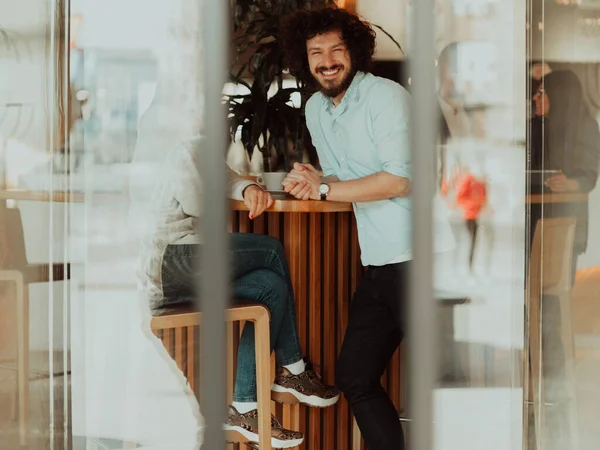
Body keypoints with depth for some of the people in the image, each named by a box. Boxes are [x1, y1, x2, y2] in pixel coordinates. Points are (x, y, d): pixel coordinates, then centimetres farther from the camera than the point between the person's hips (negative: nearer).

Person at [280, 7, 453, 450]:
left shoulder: (386, 97, -10)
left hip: (417, 260, -9)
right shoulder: (316, 109, 14)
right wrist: (309, 181, -3)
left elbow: (400, 180, -19)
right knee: (353, 377, 12)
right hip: (378, 265, 9)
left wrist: (323, 189, -14)